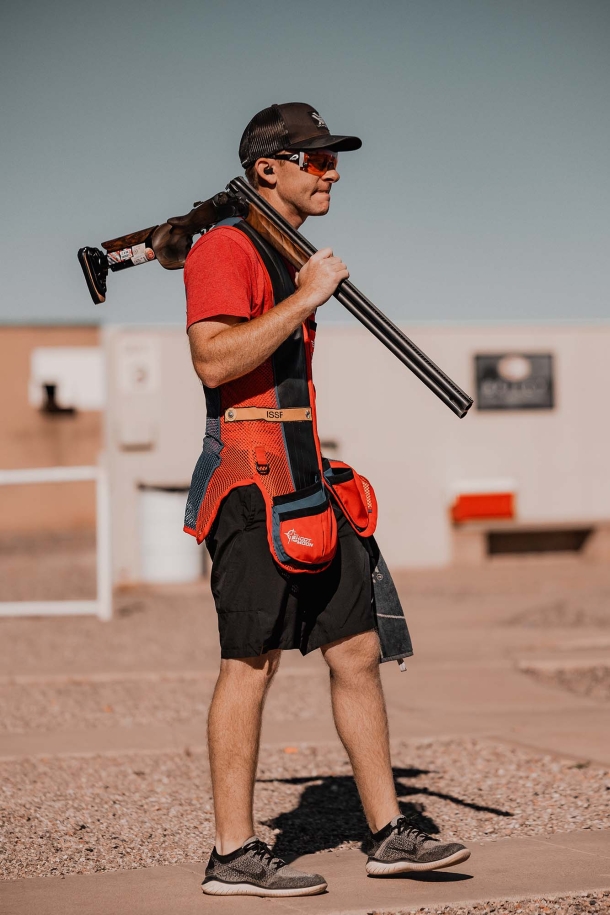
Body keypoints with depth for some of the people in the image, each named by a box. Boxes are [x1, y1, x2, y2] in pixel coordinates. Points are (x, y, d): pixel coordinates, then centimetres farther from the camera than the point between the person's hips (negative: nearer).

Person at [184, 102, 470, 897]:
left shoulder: (291, 253, 20)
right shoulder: (225, 248, -9)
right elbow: (214, 359, -22)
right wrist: (305, 298, -19)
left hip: (308, 487, 9)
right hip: (253, 483, -9)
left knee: (358, 652, 8)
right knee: (251, 664, -5)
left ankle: (389, 834, 15)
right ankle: (234, 855, 2)